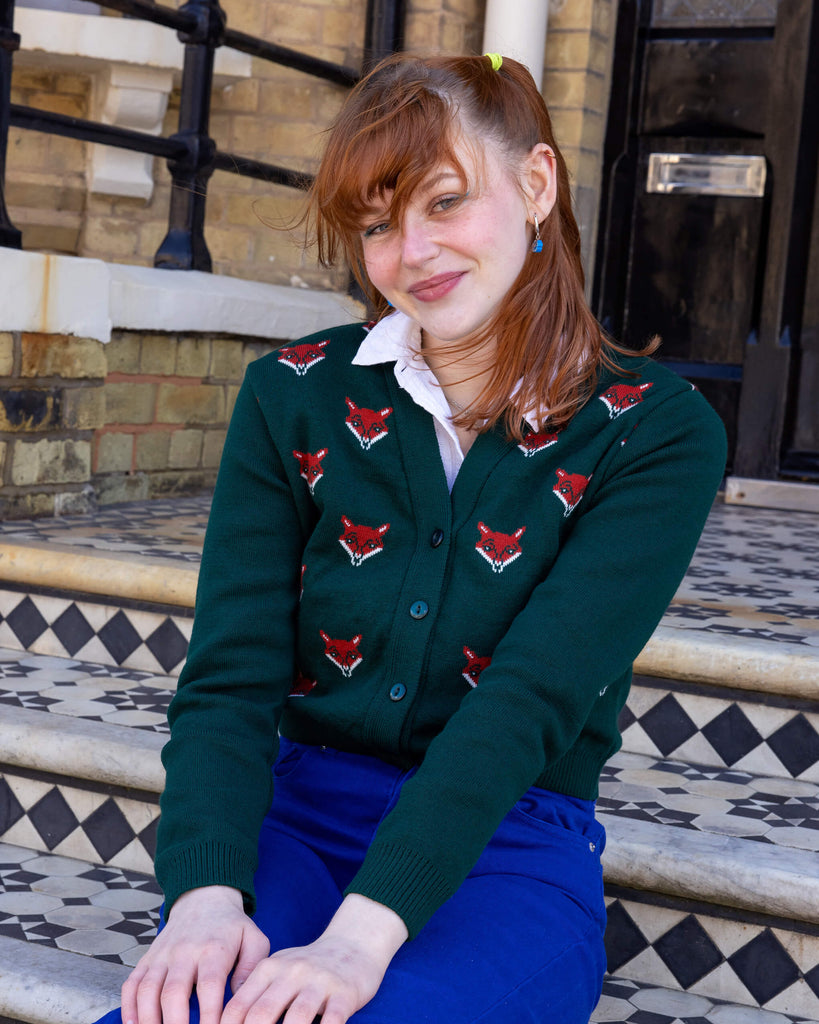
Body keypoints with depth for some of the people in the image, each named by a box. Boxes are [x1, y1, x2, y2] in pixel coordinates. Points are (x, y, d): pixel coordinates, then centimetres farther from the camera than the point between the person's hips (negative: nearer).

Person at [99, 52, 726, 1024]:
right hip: (298, 813, 2)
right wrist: (207, 895, -23)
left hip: (507, 845, -1)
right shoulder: (292, 396, 4)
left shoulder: (656, 432, -4)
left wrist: (363, 933, -28)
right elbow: (230, 678, -4)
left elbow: (532, 699, -16)